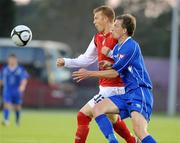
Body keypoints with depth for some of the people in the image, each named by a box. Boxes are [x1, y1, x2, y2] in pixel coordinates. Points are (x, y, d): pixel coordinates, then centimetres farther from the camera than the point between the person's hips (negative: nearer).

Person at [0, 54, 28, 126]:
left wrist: (22, 86, -30)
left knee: (17, 106, 10)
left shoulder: (21, 69, -3)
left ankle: (17, 120, 30)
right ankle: (6, 120, -24)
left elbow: (24, 79, -12)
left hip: (17, 91, -1)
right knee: (6, 104, -15)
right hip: (7, 90, 1)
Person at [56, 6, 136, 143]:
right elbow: (86, 59, 18)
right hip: (105, 87, 10)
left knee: (83, 115, -9)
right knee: (113, 119, 28)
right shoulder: (98, 38, 9)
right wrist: (66, 62, 12)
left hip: (112, 89, -10)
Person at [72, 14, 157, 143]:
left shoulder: (131, 46, -12)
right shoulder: (118, 47, 17)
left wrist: (89, 74, -5)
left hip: (140, 92, -9)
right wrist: (109, 63, 11)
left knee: (140, 131, -26)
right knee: (98, 108, -8)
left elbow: (115, 73, -12)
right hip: (127, 94, 9)